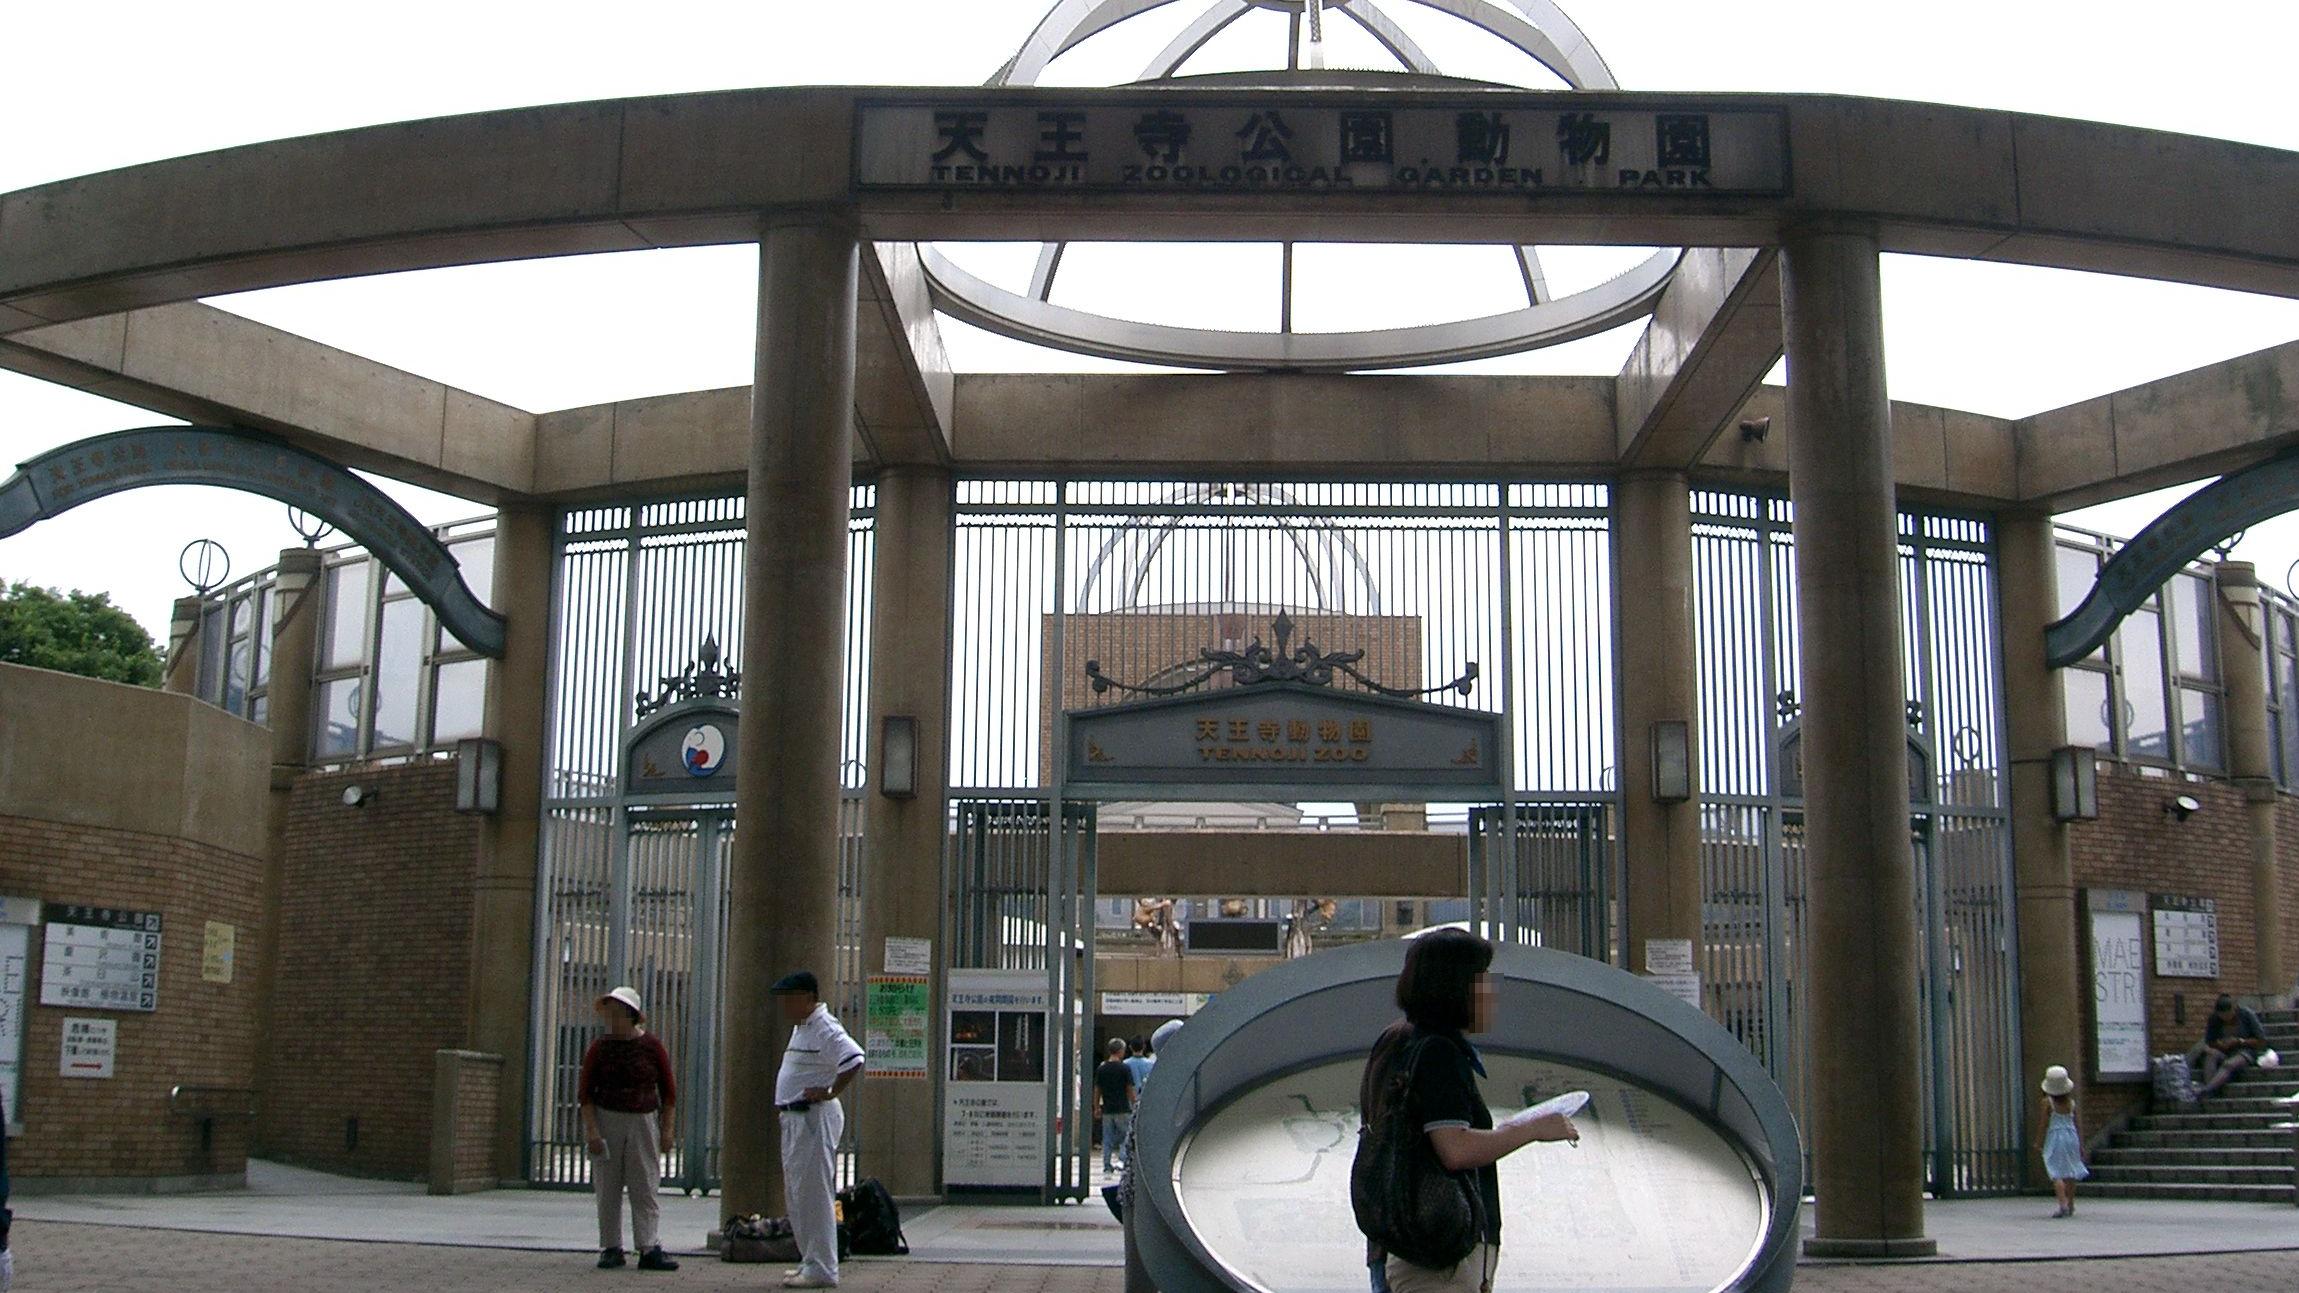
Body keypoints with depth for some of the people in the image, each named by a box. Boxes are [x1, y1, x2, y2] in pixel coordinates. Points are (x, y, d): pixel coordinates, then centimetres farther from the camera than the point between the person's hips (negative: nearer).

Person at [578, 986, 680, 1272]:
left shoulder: (652, 1046, 2)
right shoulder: (599, 1049, 2)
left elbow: (668, 1090, 7)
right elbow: (585, 1091, 2)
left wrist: (666, 1128, 2)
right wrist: (591, 1130, -8)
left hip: (643, 1121, -1)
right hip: (607, 1119, 1)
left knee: (646, 1189, -5)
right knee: (608, 1189, 2)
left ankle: (650, 1249, -7)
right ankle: (611, 1249, 9)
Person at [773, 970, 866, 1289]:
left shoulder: (825, 1029, -15)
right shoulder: (800, 1027, 17)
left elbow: (855, 1060, -29)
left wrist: (830, 1092, -23)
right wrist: (783, 1103, 19)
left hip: (815, 1119, -11)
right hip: (794, 1119, 11)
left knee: (814, 1194, -8)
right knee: (796, 1194, 15)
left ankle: (821, 1269, -5)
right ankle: (811, 1261, 23)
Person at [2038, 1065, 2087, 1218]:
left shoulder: (2048, 1102, -7)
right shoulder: (2071, 1102, 4)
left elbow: (2044, 1124, -8)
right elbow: (2077, 1124, 6)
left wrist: (2039, 1143, 0)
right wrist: (2081, 1144, 13)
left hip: (2055, 1137, -4)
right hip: (2071, 1136, 4)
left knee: (2056, 1174, -5)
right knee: (2070, 1174, 12)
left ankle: (2063, 1204, -18)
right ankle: (2071, 1205, 17)